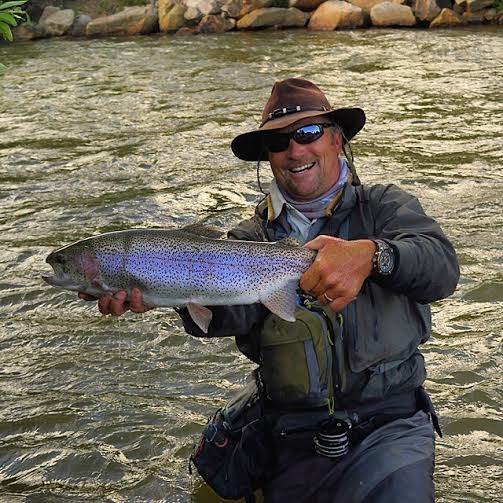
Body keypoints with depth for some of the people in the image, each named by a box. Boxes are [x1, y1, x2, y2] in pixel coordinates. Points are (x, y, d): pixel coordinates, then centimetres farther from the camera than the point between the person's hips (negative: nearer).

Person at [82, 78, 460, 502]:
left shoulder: (384, 207, 5)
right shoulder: (254, 237, 7)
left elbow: (442, 266, -16)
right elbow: (234, 310, -15)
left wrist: (370, 255, -36)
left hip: (391, 424, -1)